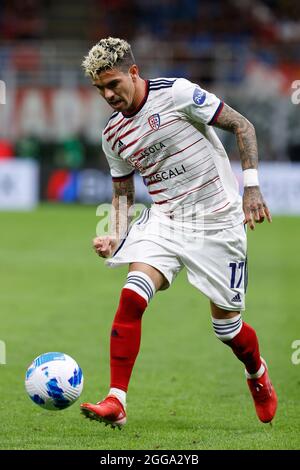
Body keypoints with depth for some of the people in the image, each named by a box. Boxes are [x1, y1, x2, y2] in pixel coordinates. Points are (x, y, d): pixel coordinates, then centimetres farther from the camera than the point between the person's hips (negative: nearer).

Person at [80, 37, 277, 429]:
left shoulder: (176, 93, -13)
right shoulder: (113, 135, 5)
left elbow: (242, 126, -8)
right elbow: (123, 191, 16)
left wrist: (252, 186, -15)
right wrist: (117, 236, -2)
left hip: (217, 220, -4)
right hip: (163, 220, 4)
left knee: (226, 324, 2)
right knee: (131, 297, -20)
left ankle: (258, 373, 36)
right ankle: (115, 403, -20)